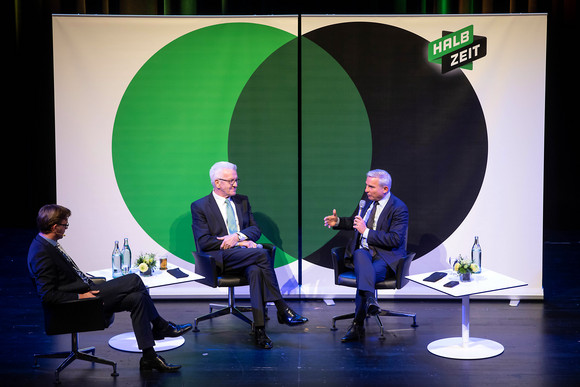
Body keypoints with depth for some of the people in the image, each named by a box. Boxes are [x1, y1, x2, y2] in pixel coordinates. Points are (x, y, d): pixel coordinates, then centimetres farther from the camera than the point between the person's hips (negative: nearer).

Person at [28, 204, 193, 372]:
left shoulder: (49, 244, 13)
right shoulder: (41, 253, -18)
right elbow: (47, 295, -22)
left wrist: (91, 284, 10)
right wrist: (81, 296, -20)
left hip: (84, 291, 10)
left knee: (137, 298, -5)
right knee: (133, 280, -15)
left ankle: (149, 357, 0)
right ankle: (160, 326, 2)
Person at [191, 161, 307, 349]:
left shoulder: (242, 201, 21)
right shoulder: (199, 206, 5)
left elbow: (256, 229, 14)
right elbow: (204, 242, -7)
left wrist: (238, 236, -10)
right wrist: (240, 243, -13)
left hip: (244, 256, 4)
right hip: (220, 258, -4)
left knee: (255, 270, -34)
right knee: (262, 254, -31)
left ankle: (259, 328, -37)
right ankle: (282, 309, -26)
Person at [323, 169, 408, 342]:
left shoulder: (399, 208, -8)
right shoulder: (368, 201, 13)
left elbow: (395, 240, -17)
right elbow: (357, 221, 31)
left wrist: (366, 232, -19)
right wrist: (338, 222, 12)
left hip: (385, 256, -4)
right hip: (363, 251, 4)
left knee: (363, 275, -34)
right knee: (360, 255, -36)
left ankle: (357, 326, -30)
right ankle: (369, 299, -55)